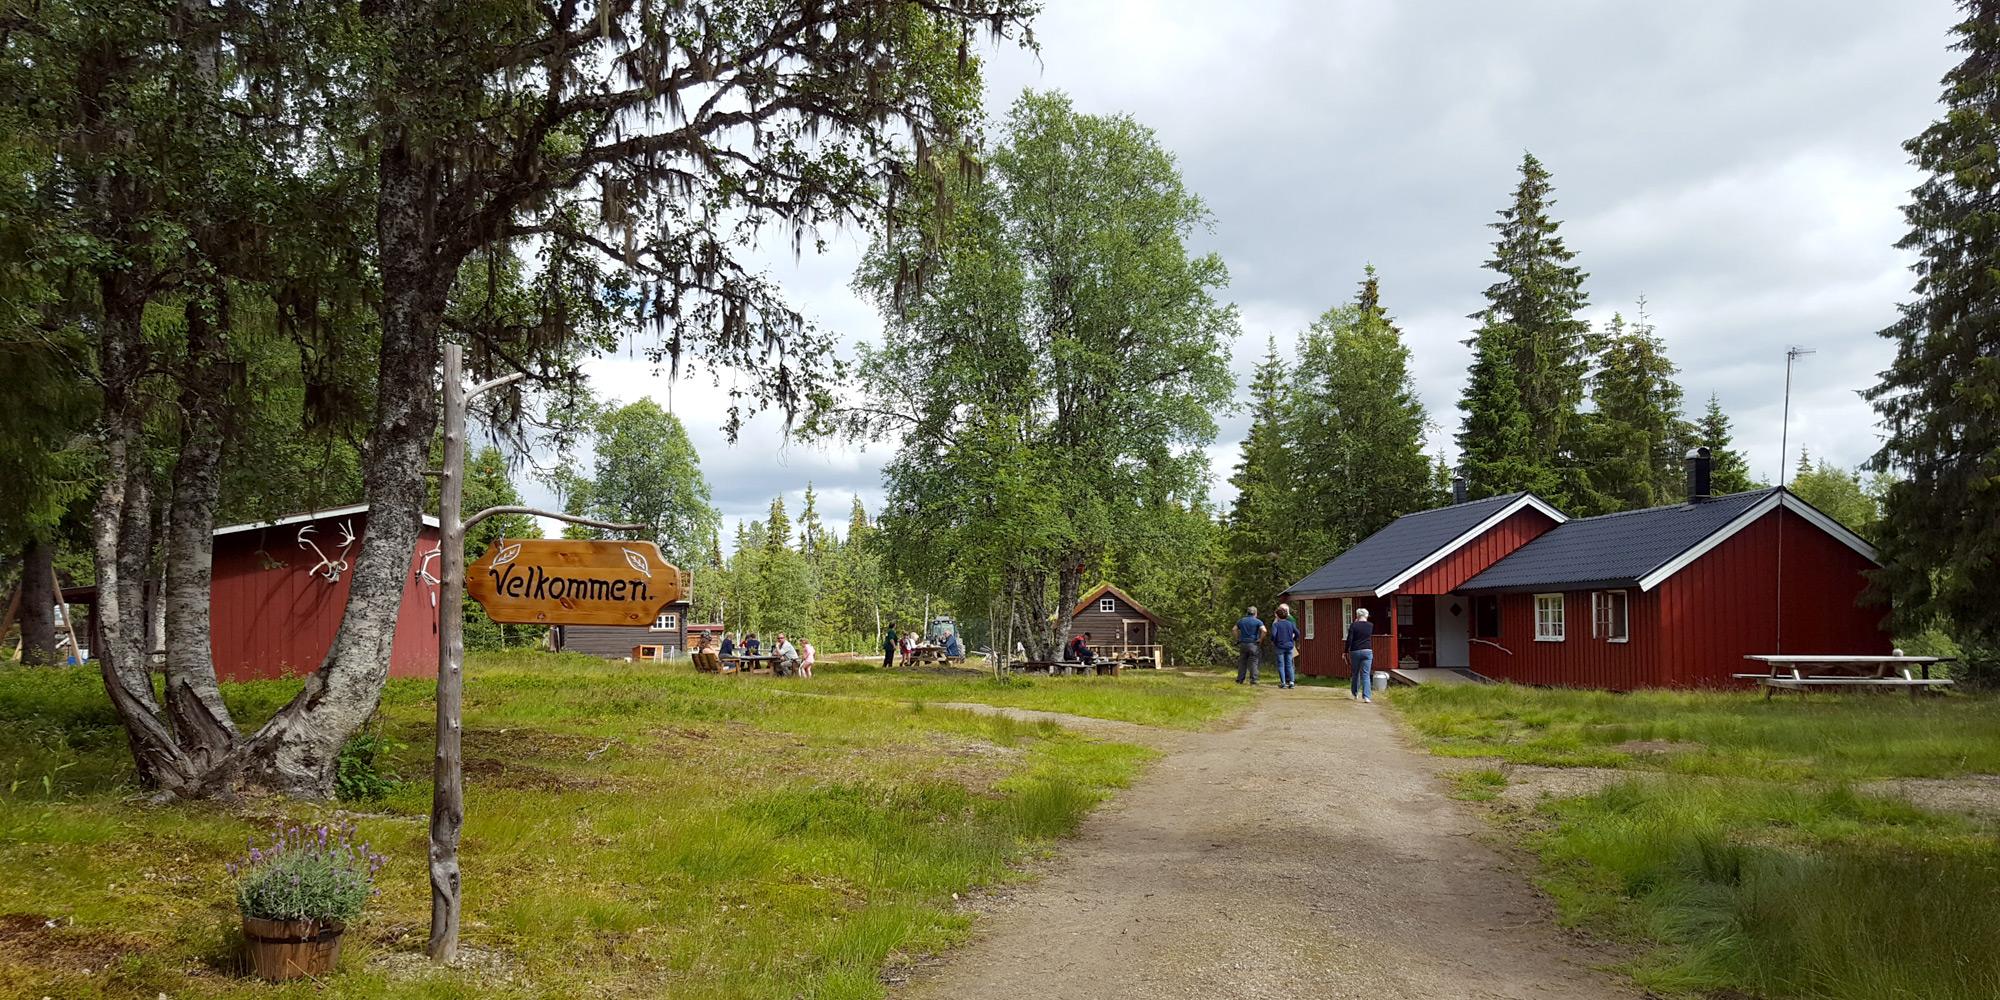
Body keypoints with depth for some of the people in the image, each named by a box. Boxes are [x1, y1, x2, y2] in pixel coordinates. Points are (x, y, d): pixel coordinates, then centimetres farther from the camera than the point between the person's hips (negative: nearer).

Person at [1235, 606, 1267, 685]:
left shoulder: (1241, 620, 11)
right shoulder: (1258, 621, -4)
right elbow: (1264, 630, -18)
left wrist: (1238, 639, 14)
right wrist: (1261, 639, -6)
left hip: (1242, 644, 4)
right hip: (1253, 644, -4)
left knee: (1242, 663, 11)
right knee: (1253, 663, 0)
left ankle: (1239, 680, 13)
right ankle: (1253, 682, -2)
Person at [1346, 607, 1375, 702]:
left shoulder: (1353, 625, -6)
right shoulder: (1370, 626, 2)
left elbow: (1349, 640, -9)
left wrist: (1346, 651, -1)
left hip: (1355, 652, -1)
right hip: (1367, 651, 1)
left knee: (1355, 673, 15)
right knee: (1366, 675, -1)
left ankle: (1354, 693, 29)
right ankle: (1366, 696, -12)